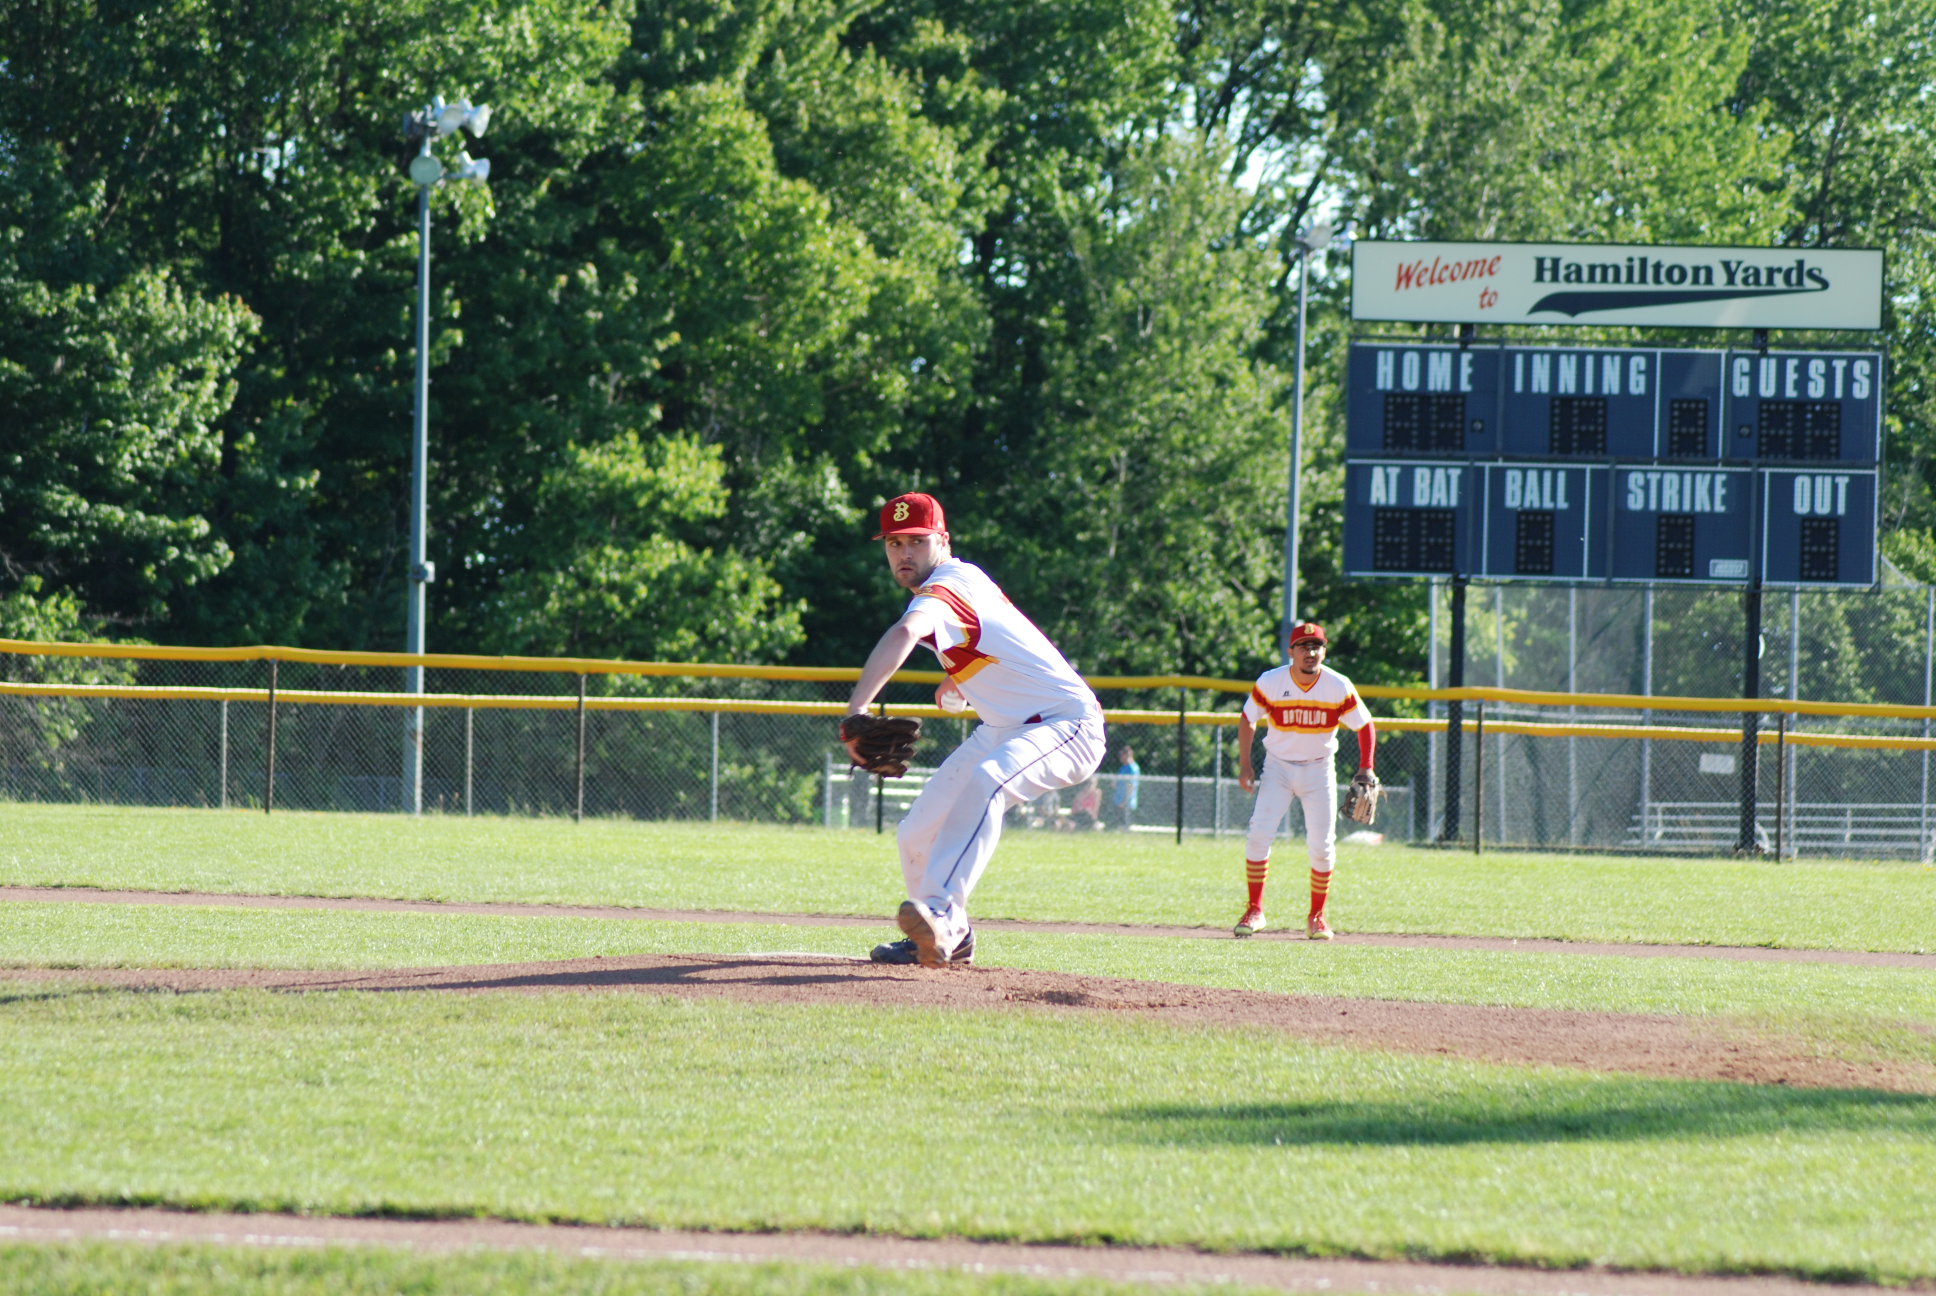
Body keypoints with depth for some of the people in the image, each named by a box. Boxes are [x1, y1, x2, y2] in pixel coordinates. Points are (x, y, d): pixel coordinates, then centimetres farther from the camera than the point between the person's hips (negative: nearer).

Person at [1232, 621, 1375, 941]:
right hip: (1278, 767, 0)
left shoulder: (1338, 687, -12)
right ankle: (1255, 911, -3)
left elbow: (1365, 726, -3)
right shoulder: (1270, 683, -13)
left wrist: (1366, 771, -11)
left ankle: (1317, 916, 15)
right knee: (1259, 835, -13)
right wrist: (1244, 766, -5)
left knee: (1322, 845, -2)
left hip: (1318, 770, 0)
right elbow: (1248, 720, 1)